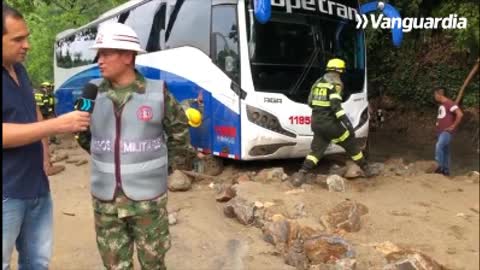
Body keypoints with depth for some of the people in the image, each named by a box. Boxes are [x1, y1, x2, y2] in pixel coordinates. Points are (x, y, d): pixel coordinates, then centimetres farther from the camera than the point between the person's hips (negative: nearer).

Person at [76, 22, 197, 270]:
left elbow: (179, 133, 4)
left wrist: (157, 162, 4)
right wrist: (108, 157, 6)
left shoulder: (158, 93, -9)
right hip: (105, 199, 3)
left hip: (147, 197, -2)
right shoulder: (94, 94, 0)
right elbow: (84, 135, 15)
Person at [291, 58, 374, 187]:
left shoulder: (318, 82, 12)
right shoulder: (336, 83, -9)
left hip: (316, 123, 6)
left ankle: (301, 174, -5)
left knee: (316, 150, 11)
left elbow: (310, 102, 16)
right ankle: (366, 169, 23)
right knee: (351, 144, 10)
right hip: (330, 123, -6)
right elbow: (336, 105, -22)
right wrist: (346, 122, -25)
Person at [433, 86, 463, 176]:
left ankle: (441, 166, -18)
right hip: (440, 131, 9)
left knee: (439, 146, -25)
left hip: (447, 132, -9)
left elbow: (460, 114, -25)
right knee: (444, 150, 11)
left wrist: (453, 126, -20)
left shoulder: (450, 103, -14)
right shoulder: (441, 105, 15)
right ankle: (446, 170, 17)